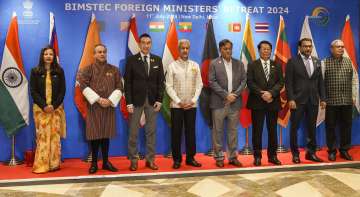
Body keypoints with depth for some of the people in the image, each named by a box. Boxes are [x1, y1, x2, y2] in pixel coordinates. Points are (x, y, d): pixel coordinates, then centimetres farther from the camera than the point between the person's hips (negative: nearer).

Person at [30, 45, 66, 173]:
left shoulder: (59, 71, 5)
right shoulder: (35, 71, 4)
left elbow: (62, 91, 2)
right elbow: (33, 91, -1)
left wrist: (54, 105, -11)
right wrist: (43, 105, -12)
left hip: (56, 108, 1)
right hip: (40, 108, -1)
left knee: (55, 135, 2)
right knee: (42, 135, -1)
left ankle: (54, 164, 8)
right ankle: (41, 165, 3)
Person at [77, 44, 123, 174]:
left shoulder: (114, 70, 9)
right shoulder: (88, 69, 2)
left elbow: (119, 87, 4)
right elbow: (84, 86, -8)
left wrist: (110, 100, -10)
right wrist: (98, 99, -15)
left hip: (109, 107, 2)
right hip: (93, 107, -2)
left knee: (106, 134, 7)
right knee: (94, 135, 0)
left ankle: (106, 162, 17)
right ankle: (94, 163, 11)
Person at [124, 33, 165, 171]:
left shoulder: (157, 60, 7)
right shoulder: (131, 60, 0)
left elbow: (161, 81, 6)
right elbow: (127, 83, -3)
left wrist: (159, 100, -3)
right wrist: (129, 102, -10)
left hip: (152, 100, 2)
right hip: (136, 100, -2)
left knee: (151, 131, 7)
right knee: (133, 132, 4)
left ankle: (150, 159, 16)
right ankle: (133, 160, 14)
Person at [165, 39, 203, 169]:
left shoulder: (195, 65, 7)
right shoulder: (172, 66, 0)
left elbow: (199, 85, 4)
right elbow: (169, 87, -5)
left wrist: (193, 100, -7)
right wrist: (178, 101, -12)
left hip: (191, 105, 2)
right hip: (176, 105, -2)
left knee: (191, 131, 7)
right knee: (176, 132, 2)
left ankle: (190, 158, 16)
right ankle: (177, 159, 12)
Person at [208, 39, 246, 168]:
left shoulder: (239, 64, 11)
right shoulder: (214, 64, 0)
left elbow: (244, 81, 6)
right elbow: (212, 82, -7)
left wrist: (235, 94, -9)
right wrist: (226, 95, -13)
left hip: (234, 102, 3)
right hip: (219, 103, -3)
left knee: (233, 131, 7)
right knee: (218, 131, 2)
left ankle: (233, 157, 16)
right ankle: (219, 157, 12)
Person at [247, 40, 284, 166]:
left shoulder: (276, 65, 11)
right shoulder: (252, 65, 5)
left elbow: (280, 82, 2)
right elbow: (250, 82, -5)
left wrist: (271, 93, -14)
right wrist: (261, 94, -15)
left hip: (273, 102, 2)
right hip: (257, 102, -2)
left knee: (272, 130, 7)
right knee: (257, 130, 1)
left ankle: (272, 155, 16)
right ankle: (257, 156, 9)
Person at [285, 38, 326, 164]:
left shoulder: (317, 62, 11)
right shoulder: (292, 62, -3)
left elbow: (320, 82, 12)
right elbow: (288, 83, -7)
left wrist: (322, 98, 6)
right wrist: (290, 99, -15)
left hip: (313, 100, 4)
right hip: (298, 100, -4)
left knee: (312, 128, 10)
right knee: (294, 128, 2)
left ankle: (311, 152, 21)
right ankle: (295, 154, 13)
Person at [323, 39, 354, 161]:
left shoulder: (348, 61, 9)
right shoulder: (325, 63, -2)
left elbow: (352, 79, 10)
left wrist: (352, 96, 5)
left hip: (347, 101, 3)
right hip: (331, 101, -3)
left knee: (346, 126, 8)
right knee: (331, 126, 4)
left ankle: (344, 150, 20)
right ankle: (332, 151, 14)